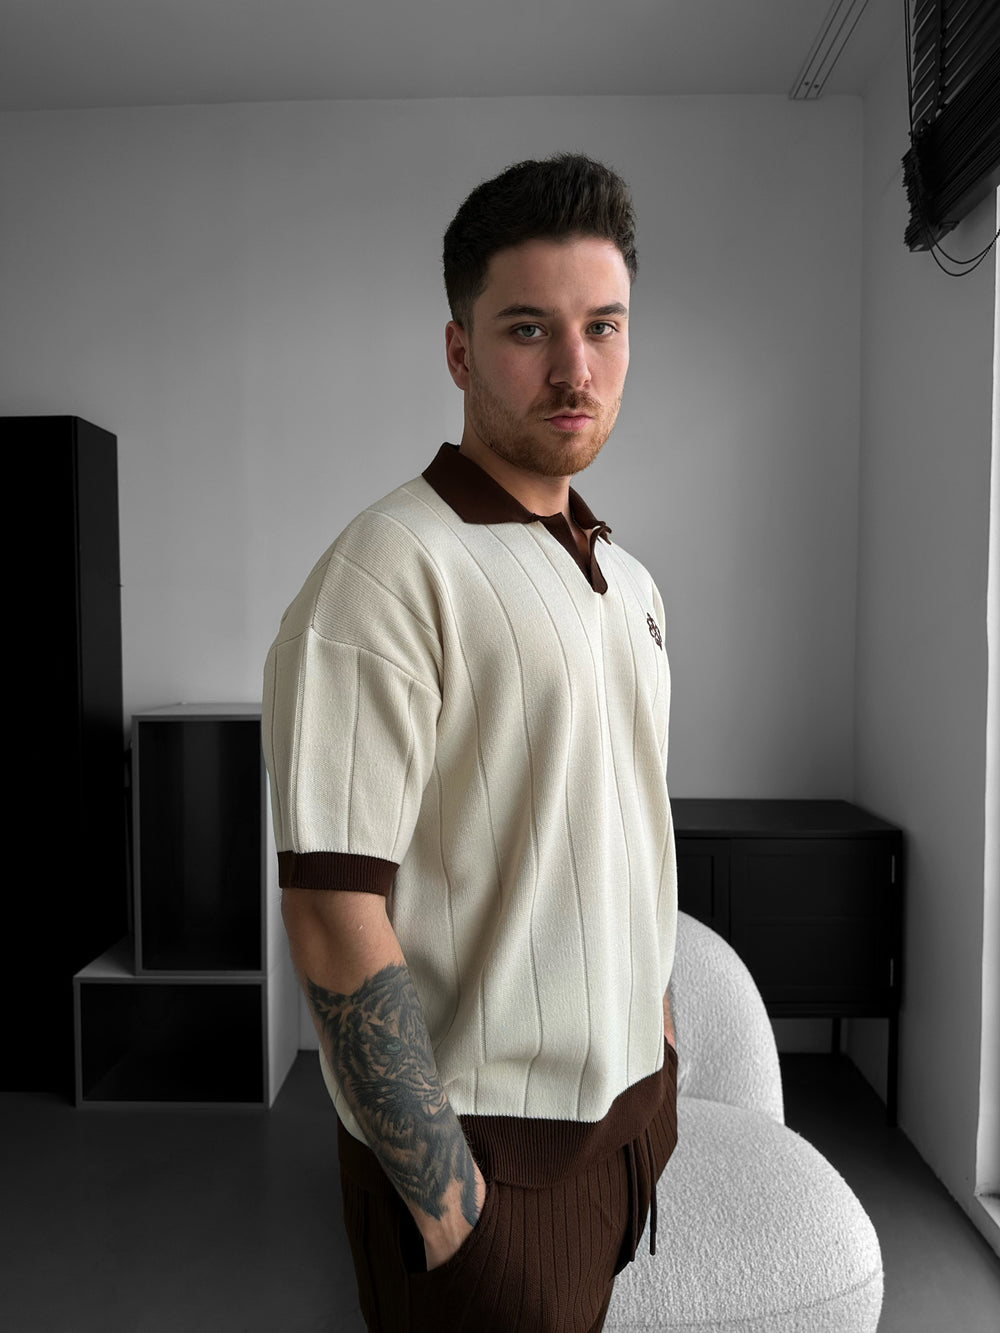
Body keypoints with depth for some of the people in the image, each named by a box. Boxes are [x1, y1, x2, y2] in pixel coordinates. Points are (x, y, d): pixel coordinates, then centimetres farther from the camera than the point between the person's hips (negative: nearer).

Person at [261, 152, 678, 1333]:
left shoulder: (626, 578, 7)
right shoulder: (390, 573, -19)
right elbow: (334, 924, -22)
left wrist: (661, 1038, 13)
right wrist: (445, 1197, -16)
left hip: (635, 1101, 7)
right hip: (487, 1143, -7)